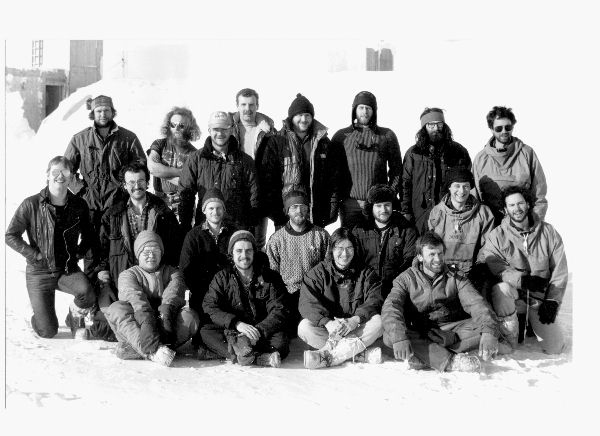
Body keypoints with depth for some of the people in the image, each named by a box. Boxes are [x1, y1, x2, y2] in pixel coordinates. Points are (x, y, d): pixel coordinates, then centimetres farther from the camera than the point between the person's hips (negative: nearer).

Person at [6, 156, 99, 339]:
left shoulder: (79, 205, -2)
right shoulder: (31, 205, -11)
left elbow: (88, 236, 14)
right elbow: (11, 236, -5)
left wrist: (79, 253, -1)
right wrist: (35, 255, -11)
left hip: (69, 269, 2)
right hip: (39, 272, -2)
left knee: (87, 294, -33)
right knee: (48, 332, -5)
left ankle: (76, 317, 4)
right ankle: (39, 317, 34)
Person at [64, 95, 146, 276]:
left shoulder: (128, 138, 5)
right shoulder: (79, 139, 8)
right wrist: (81, 189, 0)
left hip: (118, 204, -1)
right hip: (90, 205, 1)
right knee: (91, 248, 2)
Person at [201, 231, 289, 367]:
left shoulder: (271, 278, 3)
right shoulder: (222, 277, 5)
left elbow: (278, 312, -5)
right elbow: (210, 306, -7)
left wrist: (259, 330, -23)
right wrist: (237, 324, -23)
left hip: (263, 332, -1)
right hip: (232, 330, 1)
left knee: (281, 341, -32)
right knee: (205, 331, -27)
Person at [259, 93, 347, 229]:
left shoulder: (323, 142, 11)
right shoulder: (276, 142, 2)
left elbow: (334, 179, 10)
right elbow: (267, 179, -2)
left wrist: (332, 210, 2)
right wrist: (274, 212, -9)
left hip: (317, 215, 2)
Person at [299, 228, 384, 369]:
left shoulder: (366, 273, 7)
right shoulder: (317, 273, 3)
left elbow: (375, 301, -8)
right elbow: (307, 303, -12)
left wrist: (355, 320, -26)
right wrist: (328, 323, -30)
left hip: (357, 328, 0)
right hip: (328, 328, 0)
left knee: (378, 321, -28)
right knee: (304, 327, -28)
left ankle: (328, 354, -35)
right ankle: (363, 354, -31)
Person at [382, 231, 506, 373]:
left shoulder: (455, 279, 5)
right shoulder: (406, 279, 1)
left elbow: (476, 303, -11)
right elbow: (390, 308, -15)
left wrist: (489, 332, -32)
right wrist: (399, 338, -35)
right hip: (418, 332, -1)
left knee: (484, 326, -26)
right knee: (389, 335, -31)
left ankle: (424, 355, -33)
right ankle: (451, 361, -39)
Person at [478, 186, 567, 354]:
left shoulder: (548, 232, 1)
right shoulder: (497, 235, -4)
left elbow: (560, 271, 3)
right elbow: (492, 267, -17)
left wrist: (552, 301, -5)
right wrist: (522, 279, -29)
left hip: (540, 298, 2)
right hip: (514, 296, -2)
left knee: (555, 348, -7)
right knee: (501, 288, -37)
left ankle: (533, 321, 26)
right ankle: (510, 335, -13)